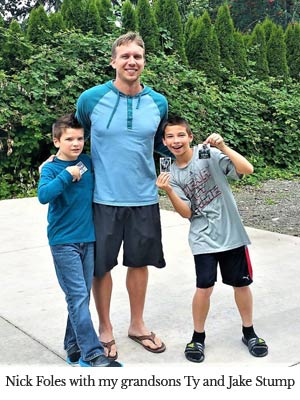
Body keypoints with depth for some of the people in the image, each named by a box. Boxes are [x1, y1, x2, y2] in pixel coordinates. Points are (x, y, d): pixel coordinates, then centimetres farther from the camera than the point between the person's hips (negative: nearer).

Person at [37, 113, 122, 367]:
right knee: (78, 296, -8)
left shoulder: (88, 162, 7)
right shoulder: (51, 168, -5)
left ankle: (74, 348, 22)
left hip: (88, 239, 5)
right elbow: (43, 195, -23)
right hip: (63, 241, -5)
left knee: (82, 297, 10)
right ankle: (92, 353, -3)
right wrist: (66, 174, -22)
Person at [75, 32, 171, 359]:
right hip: (104, 198, -2)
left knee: (140, 262, 14)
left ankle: (137, 325, 34)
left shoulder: (158, 103, 1)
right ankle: (105, 328, 30)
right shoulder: (91, 99, -8)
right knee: (102, 266, 8)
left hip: (144, 198, 3)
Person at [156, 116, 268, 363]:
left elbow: (247, 169, -19)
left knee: (241, 284, 11)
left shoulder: (210, 154, -9)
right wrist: (169, 191, -21)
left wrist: (222, 146, -27)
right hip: (203, 238, 1)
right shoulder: (172, 175, 2)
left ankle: (249, 332, 32)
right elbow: (186, 213, -6)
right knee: (204, 286, -8)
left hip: (231, 232, -1)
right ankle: (198, 337, 15)